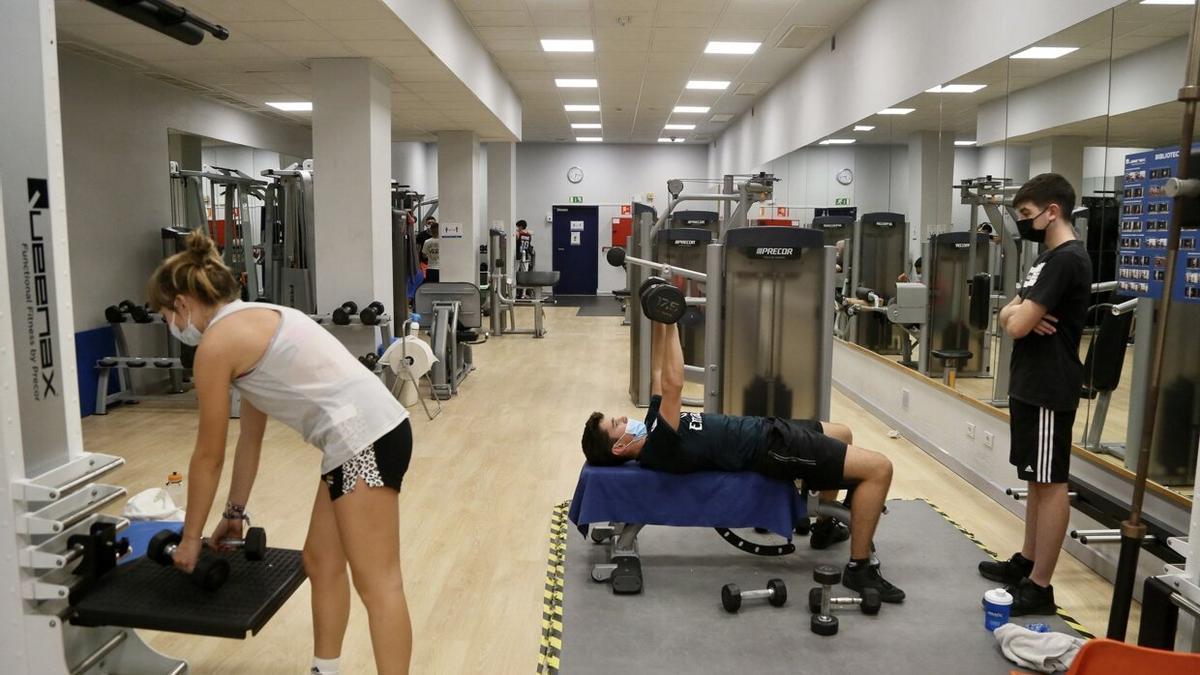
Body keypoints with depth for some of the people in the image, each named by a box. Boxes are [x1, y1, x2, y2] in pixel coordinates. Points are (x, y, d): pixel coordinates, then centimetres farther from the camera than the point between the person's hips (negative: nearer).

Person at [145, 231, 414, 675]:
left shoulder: (217, 342, -6)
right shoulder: (250, 321, 21)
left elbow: (209, 455, 1)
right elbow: (251, 437, 26)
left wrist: (190, 537, 14)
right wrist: (235, 513, 32)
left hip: (363, 439, -10)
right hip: (367, 431, 10)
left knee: (377, 583, -4)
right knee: (321, 561, 20)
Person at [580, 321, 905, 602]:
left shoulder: (653, 430, 5)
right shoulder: (658, 451, -24)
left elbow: (658, 375, 10)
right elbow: (673, 386, -34)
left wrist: (658, 322, 4)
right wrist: (670, 323, -30)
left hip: (766, 429, 10)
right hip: (773, 449, -10)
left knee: (842, 434, 31)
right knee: (878, 469, -13)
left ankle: (825, 527, 36)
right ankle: (860, 568, -3)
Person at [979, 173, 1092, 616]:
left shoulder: (1067, 259, -17)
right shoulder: (1049, 256, 16)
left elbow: (1017, 326, -21)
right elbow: (1007, 315, 14)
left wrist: (1022, 315, 1)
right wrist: (1021, 312, -8)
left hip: (1049, 389, -10)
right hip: (1029, 384, 10)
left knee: (1050, 483, -4)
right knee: (1036, 479, 17)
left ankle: (1040, 586, 2)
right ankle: (1027, 561, 28)